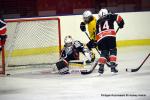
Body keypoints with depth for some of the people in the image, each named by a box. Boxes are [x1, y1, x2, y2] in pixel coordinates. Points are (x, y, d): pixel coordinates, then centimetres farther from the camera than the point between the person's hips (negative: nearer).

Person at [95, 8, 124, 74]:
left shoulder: (98, 22, 29)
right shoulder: (110, 16, 19)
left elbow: (97, 33, 25)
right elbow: (117, 17, 1)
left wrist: (98, 44, 28)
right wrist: (121, 24, 18)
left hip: (100, 38, 3)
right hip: (110, 36, -3)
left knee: (103, 52, 15)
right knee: (113, 51, 8)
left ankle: (101, 67, 3)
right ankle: (113, 66, -4)